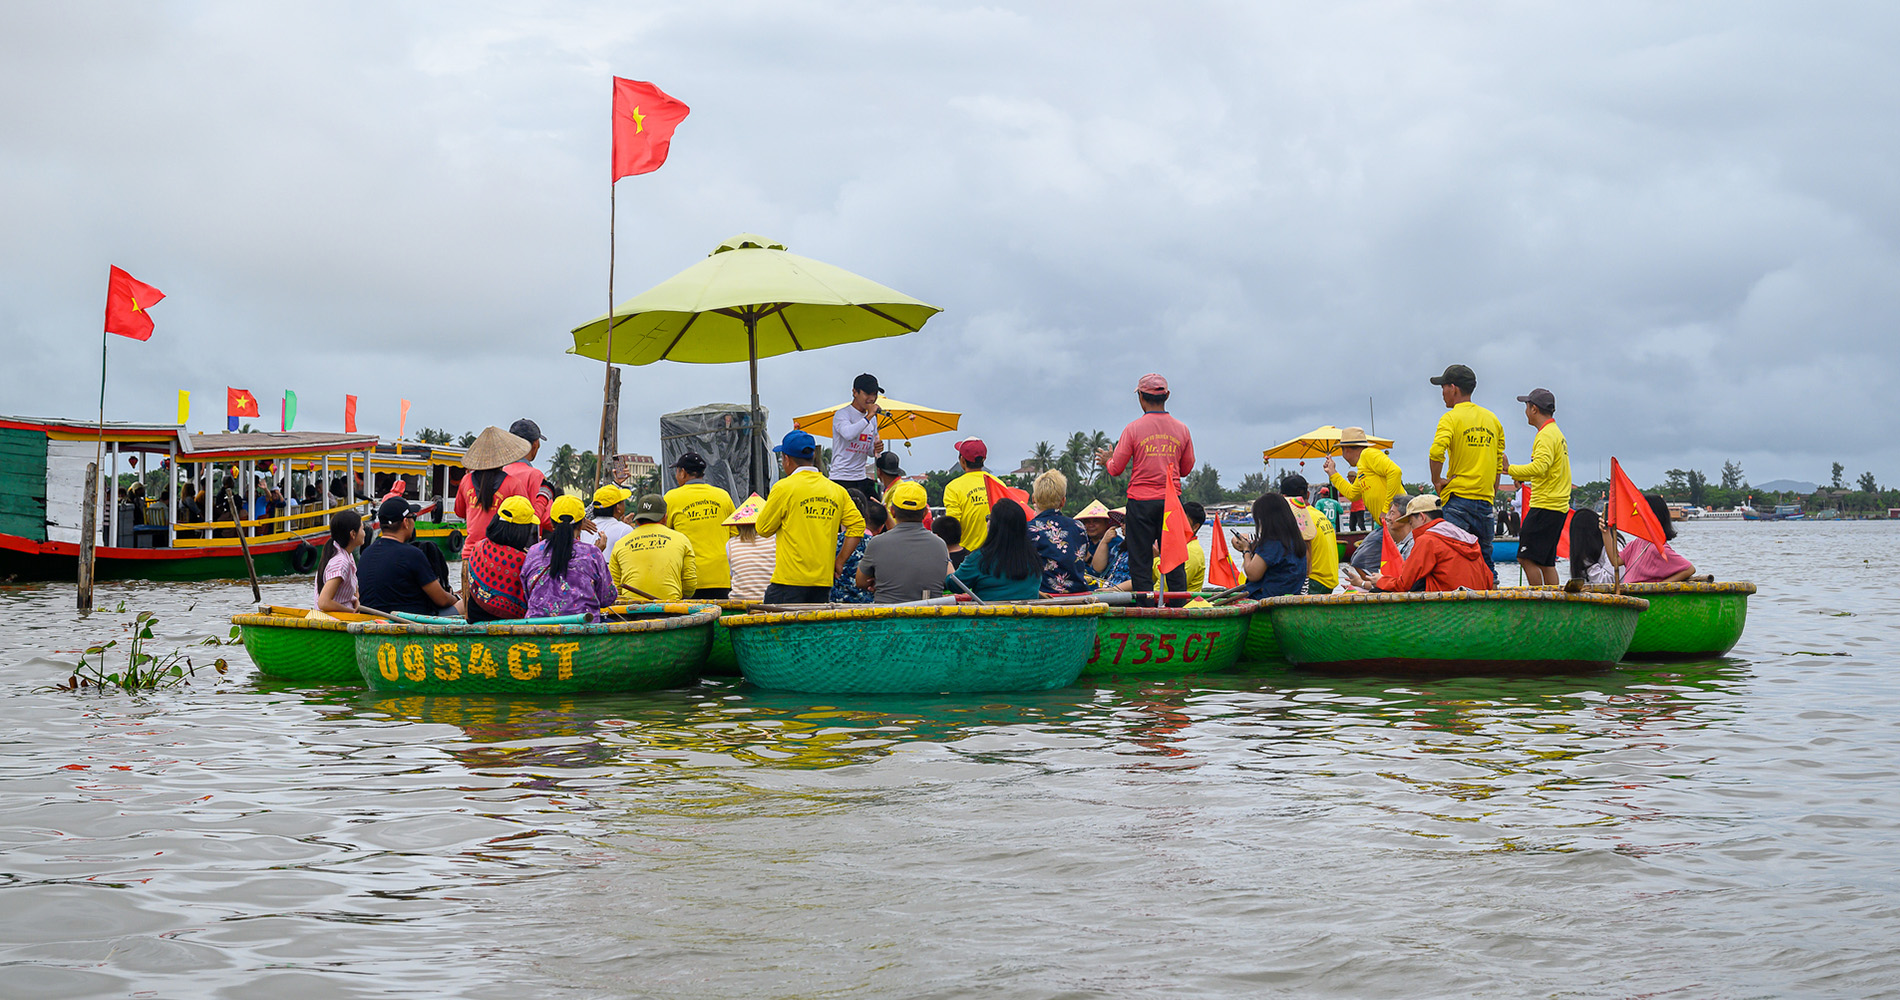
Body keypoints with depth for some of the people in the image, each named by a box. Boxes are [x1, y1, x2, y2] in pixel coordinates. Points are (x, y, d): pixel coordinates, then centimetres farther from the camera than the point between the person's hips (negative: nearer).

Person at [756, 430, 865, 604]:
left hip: (790, 581, -5)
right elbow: (857, 526, 5)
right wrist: (839, 562, 8)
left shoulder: (784, 488, -6)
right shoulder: (837, 490, 9)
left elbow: (764, 529, 0)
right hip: (823, 582, 5)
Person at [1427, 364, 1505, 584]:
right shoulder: (1492, 419, 14)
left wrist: (1436, 481, -9)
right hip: (1485, 500, 6)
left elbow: (1437, 451, -23)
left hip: (1458, 498, -6)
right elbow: (1499, 462, 16)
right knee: (1484, 558, 13)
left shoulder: (1451, 418, -5)